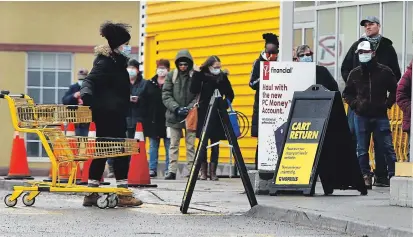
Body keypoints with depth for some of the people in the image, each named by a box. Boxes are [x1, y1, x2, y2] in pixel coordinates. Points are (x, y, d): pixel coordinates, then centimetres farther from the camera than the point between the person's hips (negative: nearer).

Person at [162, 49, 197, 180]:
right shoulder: (171, 76, 4)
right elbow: (166, 96, 0)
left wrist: (189, 108, -14)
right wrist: (177, 108, -12)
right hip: (174, 116, 1)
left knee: (190, 145, 2)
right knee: (173, 145, 3)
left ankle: (191, 171, 4)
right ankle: (172, 171, 4)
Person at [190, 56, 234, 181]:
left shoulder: (223, 77, 4)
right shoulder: (202, 77, -1)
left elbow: (230, 94, 9)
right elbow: (194, 90, -15)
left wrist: (226, 104, -8)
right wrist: (197, 74, -17)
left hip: (217, 115, 2)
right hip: (203, 114, -1)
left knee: (215, 144, 3)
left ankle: (213, 171, 5)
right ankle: (203, 171, 5)